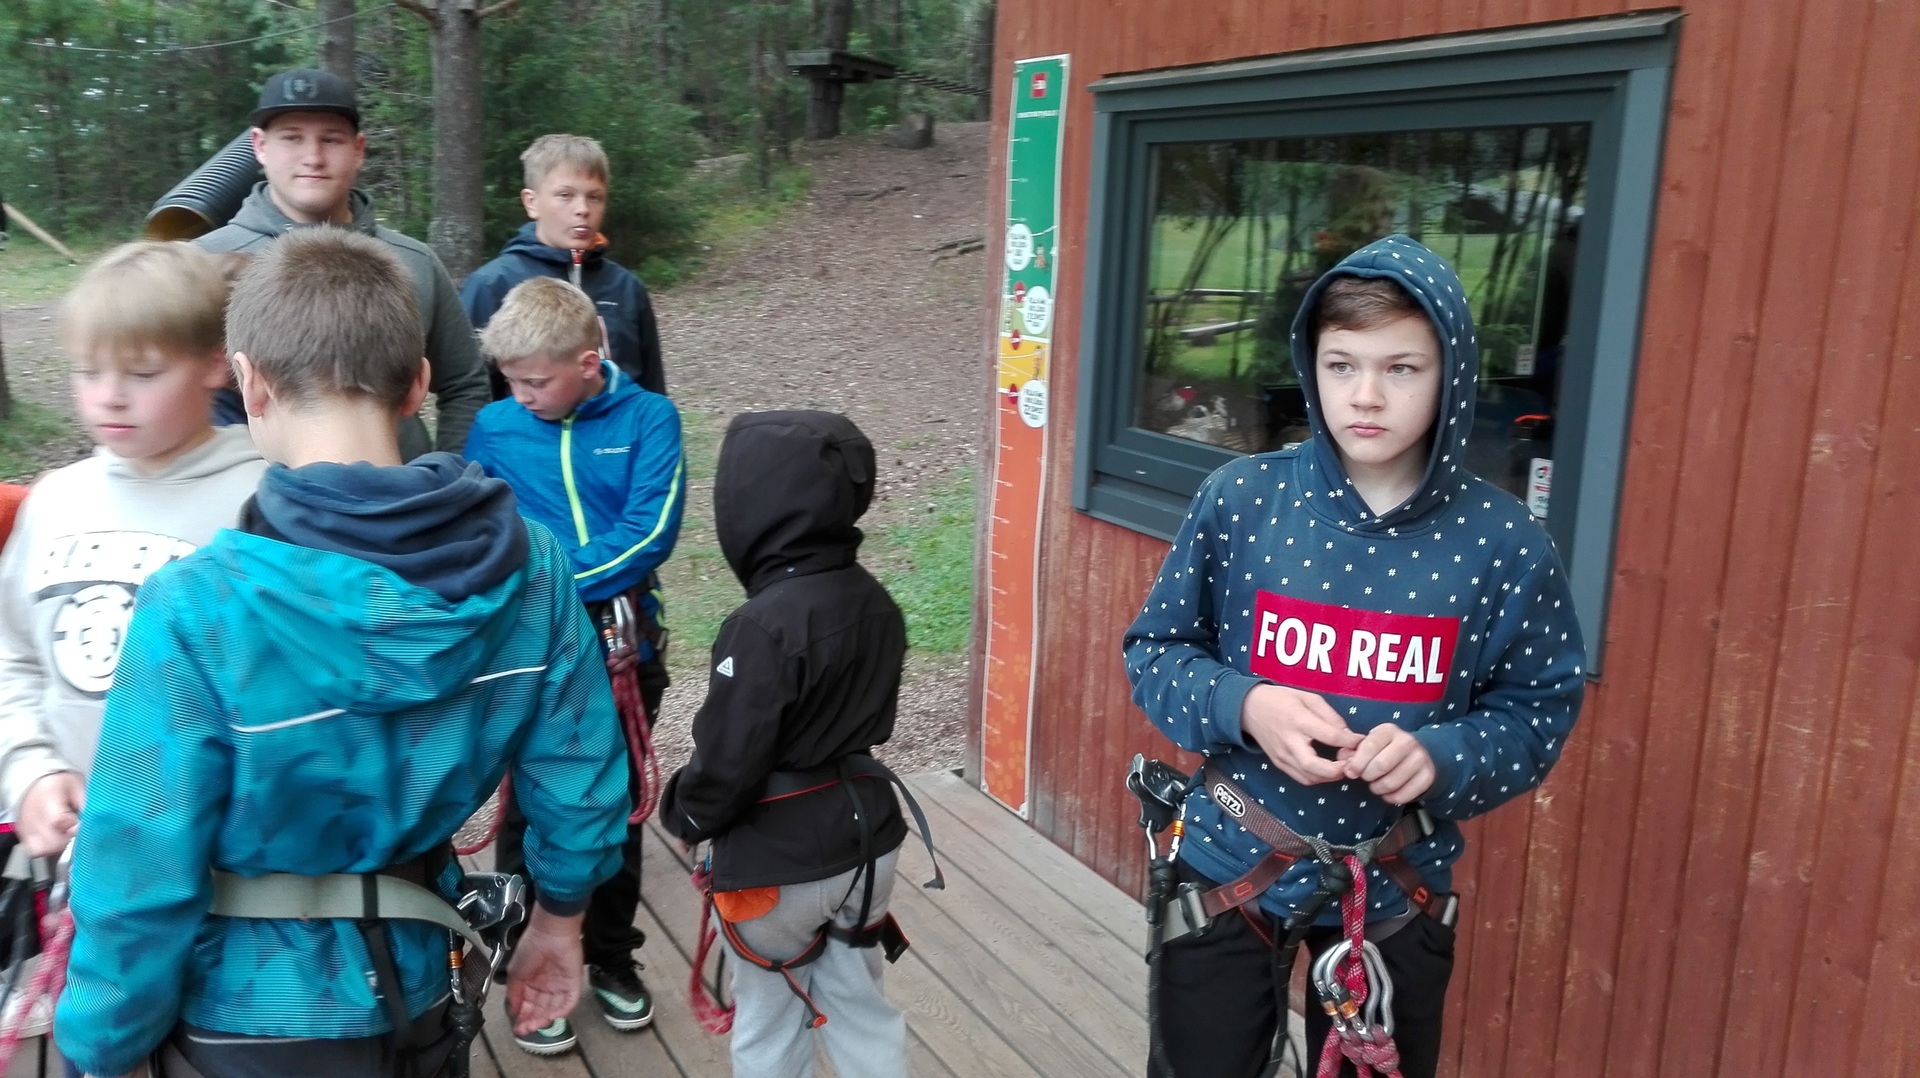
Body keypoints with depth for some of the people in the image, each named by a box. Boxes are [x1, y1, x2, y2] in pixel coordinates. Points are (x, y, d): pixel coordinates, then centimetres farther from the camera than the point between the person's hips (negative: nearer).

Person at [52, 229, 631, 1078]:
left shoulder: (198, 612, -27)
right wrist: (559, 916, 12)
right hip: (420, 999, 4)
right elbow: (576, 775, -6)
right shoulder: (527, 563, -15)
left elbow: (142, 881, -21)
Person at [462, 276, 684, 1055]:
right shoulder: (495, 427, -2)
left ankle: (612, 957, 35)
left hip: (623, 647, 0)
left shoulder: (647, 418, -7)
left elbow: (652, 529, -16)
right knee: (531, 813, 9)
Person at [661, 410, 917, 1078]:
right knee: (860, 1004, 22)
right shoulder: (876, 604, -3)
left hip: (776, 861, -6)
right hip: (866, 837, 7)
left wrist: (684, 815, 0)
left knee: (770, 1022, 16)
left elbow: (727, 760, -20)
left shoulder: (764, 626, -26)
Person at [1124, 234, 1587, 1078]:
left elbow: (1541, 709, -3)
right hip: (1229, 868, 0)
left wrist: (1442, 757, -23)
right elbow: (1154, 651, -3)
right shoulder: (1239, 499, -11)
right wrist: (1243, 706, -22)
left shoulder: (1501, 541, -11)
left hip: (1394, 891, 1)